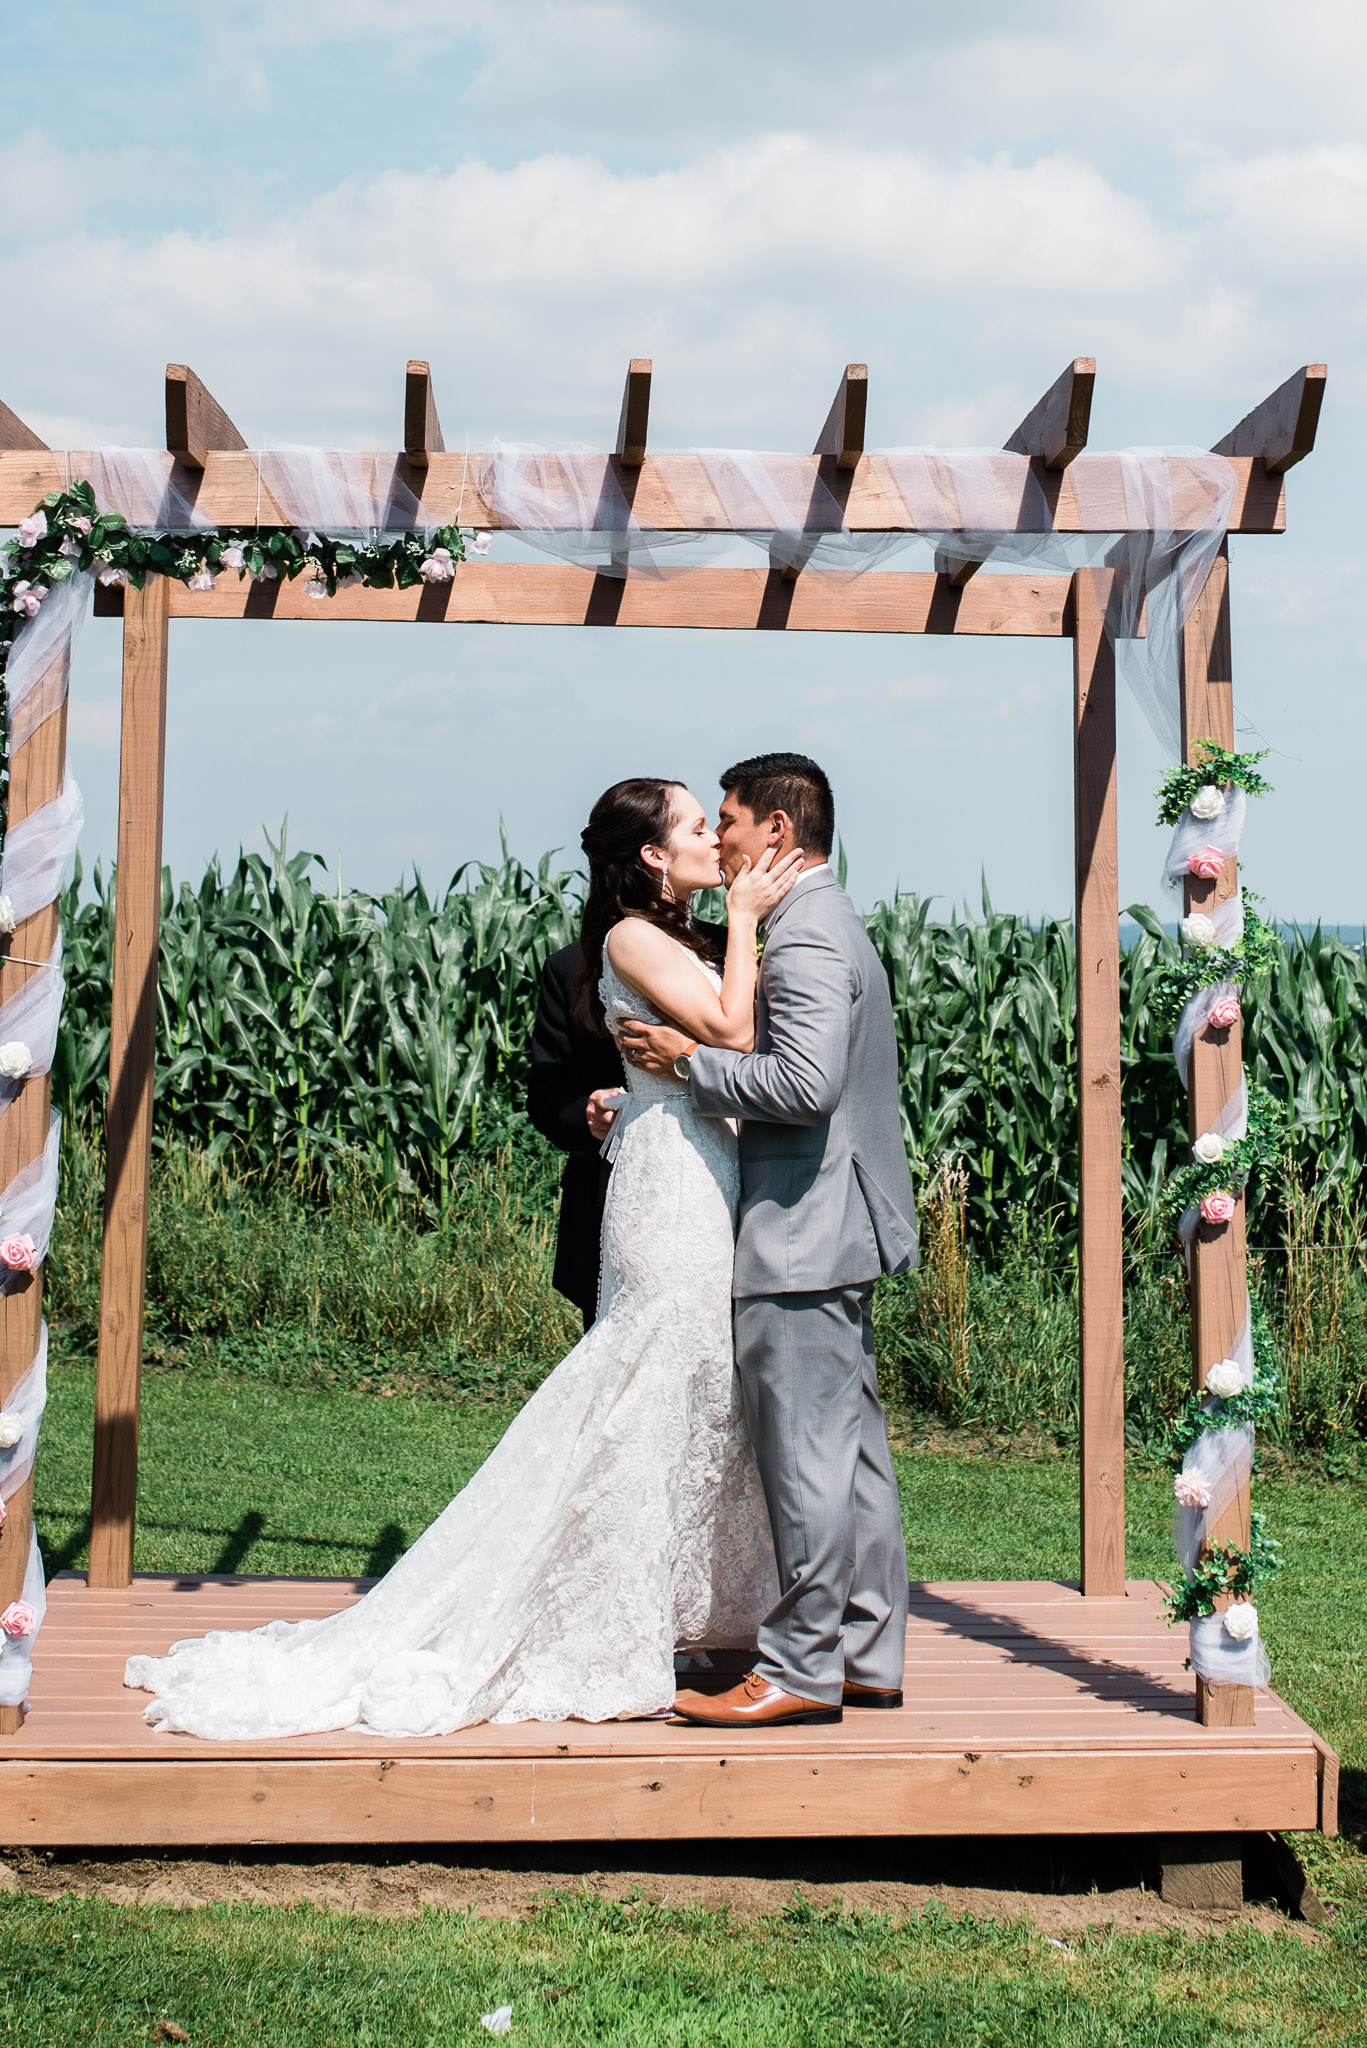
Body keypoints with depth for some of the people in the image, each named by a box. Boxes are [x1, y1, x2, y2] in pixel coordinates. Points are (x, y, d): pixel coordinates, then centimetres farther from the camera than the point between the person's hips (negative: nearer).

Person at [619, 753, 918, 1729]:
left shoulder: (806, 936, -15)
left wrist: (689, 1060, -14)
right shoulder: (831, 922, 18)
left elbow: (805, 1083, -27)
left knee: (807, 1454, -5)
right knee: (851, 1448, 12)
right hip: (836, 1230, 11)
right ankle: (869, 1653, 19)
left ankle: (801, 1667, 2)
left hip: (803, 1236, -11)